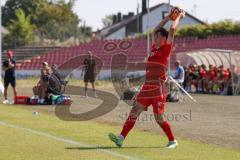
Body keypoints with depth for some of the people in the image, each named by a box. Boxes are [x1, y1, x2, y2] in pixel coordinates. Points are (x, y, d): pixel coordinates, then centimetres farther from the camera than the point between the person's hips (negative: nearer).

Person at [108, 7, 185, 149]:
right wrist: (168, 17, 31)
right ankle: (121, 138, -8)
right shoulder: (154, 48, 16)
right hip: (147, 87, 7)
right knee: (134, 112, -2)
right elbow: (156, 30, 28)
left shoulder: (166, 49, -3)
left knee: (159, 118, -3)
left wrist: (179, 17, 4)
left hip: (158, 89, -7)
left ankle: (173, 141, 12)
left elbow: (172, 30, -9)